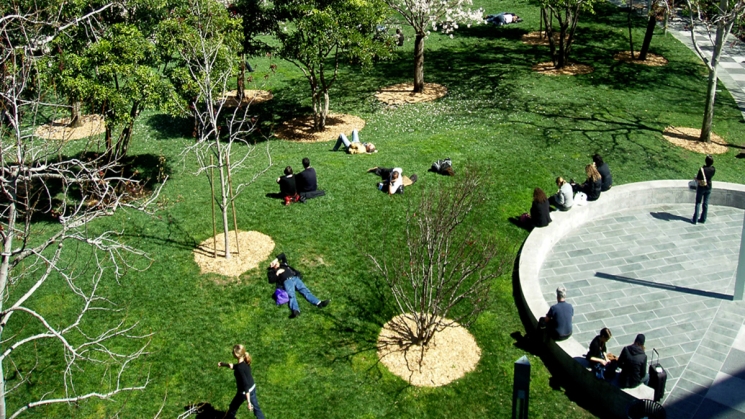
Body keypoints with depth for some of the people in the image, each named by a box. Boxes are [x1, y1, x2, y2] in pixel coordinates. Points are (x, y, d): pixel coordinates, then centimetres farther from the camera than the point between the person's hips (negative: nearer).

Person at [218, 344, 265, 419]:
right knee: (256, 407, 20)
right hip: (252, 387, 7)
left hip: (244, 392, -7)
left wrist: (249, 402, -29)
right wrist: (224, 364, 5)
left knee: (233, 407, 22)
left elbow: (246, 385, -32)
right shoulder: (245, 361, -9)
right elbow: (235, 366, 13)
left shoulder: (240, 369, -33)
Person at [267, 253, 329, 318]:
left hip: (295, 278, 4)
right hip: (287, 281, -4)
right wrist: (277, 273, 2)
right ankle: (295, 311, -58)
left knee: (304, 290, -18)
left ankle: (319, 303, -39)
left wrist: (276, 259, 28)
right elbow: (271, 280, 8)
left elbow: (283, 255, 39)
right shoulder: (272, 271, 25)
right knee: (291, 295, -30)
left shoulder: (283, 264, 37)